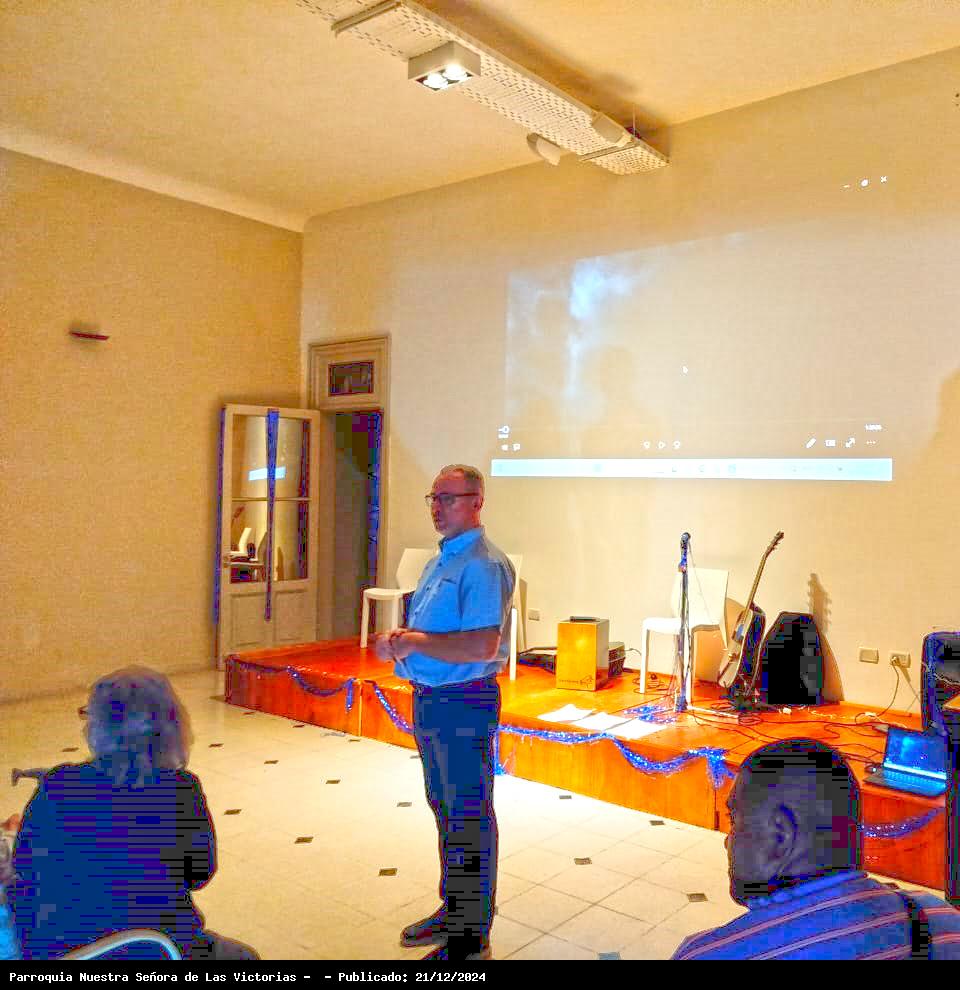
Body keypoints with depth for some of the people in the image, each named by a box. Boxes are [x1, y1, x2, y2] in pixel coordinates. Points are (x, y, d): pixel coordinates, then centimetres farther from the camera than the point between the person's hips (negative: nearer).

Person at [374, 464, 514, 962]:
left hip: (464, 704, -10)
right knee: (445, 810, 22)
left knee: (469, 819, 3)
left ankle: (471, 939, 19)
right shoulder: (440, 561, 13)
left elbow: (483, 646, -28)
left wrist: (415, 643, -20)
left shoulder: (484, 565, -18)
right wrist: (398, 640, 0)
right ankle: (452, 910, 40)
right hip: (429, 699, 10)